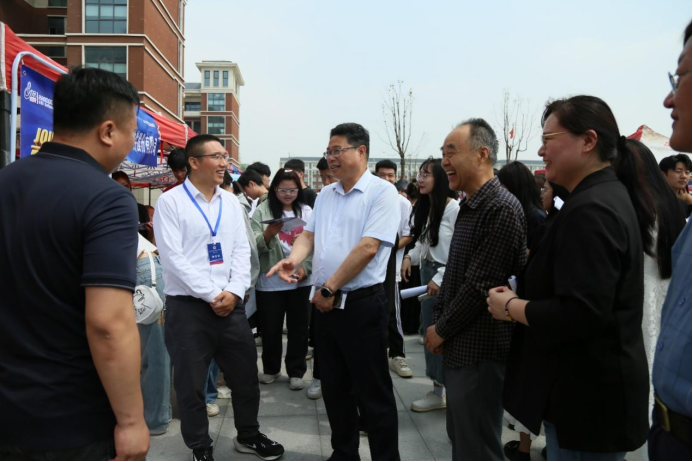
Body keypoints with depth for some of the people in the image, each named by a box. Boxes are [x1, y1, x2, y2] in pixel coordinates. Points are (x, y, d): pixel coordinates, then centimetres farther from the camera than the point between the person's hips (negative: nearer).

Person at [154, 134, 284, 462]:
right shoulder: (170, 201, -6)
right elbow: (173, 257, -13)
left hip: (230, 303, 5)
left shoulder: (231, 202, 10)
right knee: (191, 384, 8)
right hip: (188, 306, -4)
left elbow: (242, 250, 6)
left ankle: (248, 435, 35)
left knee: (246, 374, 14)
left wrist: (234, 292, -8)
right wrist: (212, 295, -15)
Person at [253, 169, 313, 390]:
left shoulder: (307, 211, 6)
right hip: (270, 281, -1)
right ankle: (271, 369, 30)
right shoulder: (263, 210, -1)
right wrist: (269, 233, -26)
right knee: (270, 328, 9)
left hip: (300, 280, 2)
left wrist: (306, 267, -10)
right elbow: (255, 245, -7)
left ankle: (296, 372, 22)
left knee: (299, 328, 8)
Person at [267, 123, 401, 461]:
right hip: (326, 303, 8)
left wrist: (329, 288, -15)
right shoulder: (326, 195, 12)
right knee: (334, 387, 18)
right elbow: (309, 235, 13)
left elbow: (368, 248, -19)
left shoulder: (381, 192, -11)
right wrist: (292, 260, -10)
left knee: (372, 393, 4)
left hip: (362, 304, -7)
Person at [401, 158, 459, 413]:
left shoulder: (454, 208, -16)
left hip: (446, 277, -8)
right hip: (427, 273, 9)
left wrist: (440, 278, -18)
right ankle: (439, 389, 27)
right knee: (429, 331, 13)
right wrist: (410, 257, -2)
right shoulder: (425, 207, 11)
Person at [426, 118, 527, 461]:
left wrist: (441, 330, -12)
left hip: (479, 350, -9)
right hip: (458, 345, 9)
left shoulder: (502, 209, -19)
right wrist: (437, 321, 6)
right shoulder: (469, 206, 12)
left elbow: (480, 285, -22)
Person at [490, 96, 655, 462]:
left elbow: (581, 314, -30)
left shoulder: (589, 210, -23)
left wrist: (511, 307, -16)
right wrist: (522, 297, 7)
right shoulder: (610, 195, 10)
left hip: (588, 397, -10)